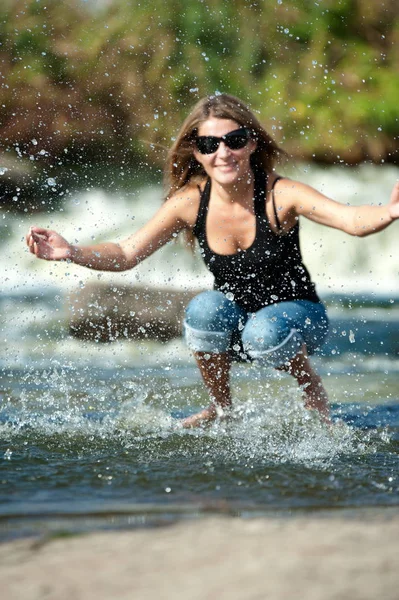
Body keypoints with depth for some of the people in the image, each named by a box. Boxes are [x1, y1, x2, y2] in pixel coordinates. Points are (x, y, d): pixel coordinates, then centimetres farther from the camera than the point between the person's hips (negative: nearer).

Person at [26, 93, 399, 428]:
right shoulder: (190, 202, -14)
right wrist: (72, 253, -27)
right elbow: (126, 254, -8)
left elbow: (353, 220, -37)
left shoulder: (278, 195, -23)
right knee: (205, 308, -29)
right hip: (233, 321, 3)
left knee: (265, 333, -35)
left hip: (296, 317, -3)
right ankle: (220, 407, -2)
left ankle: (313, 392, 0)